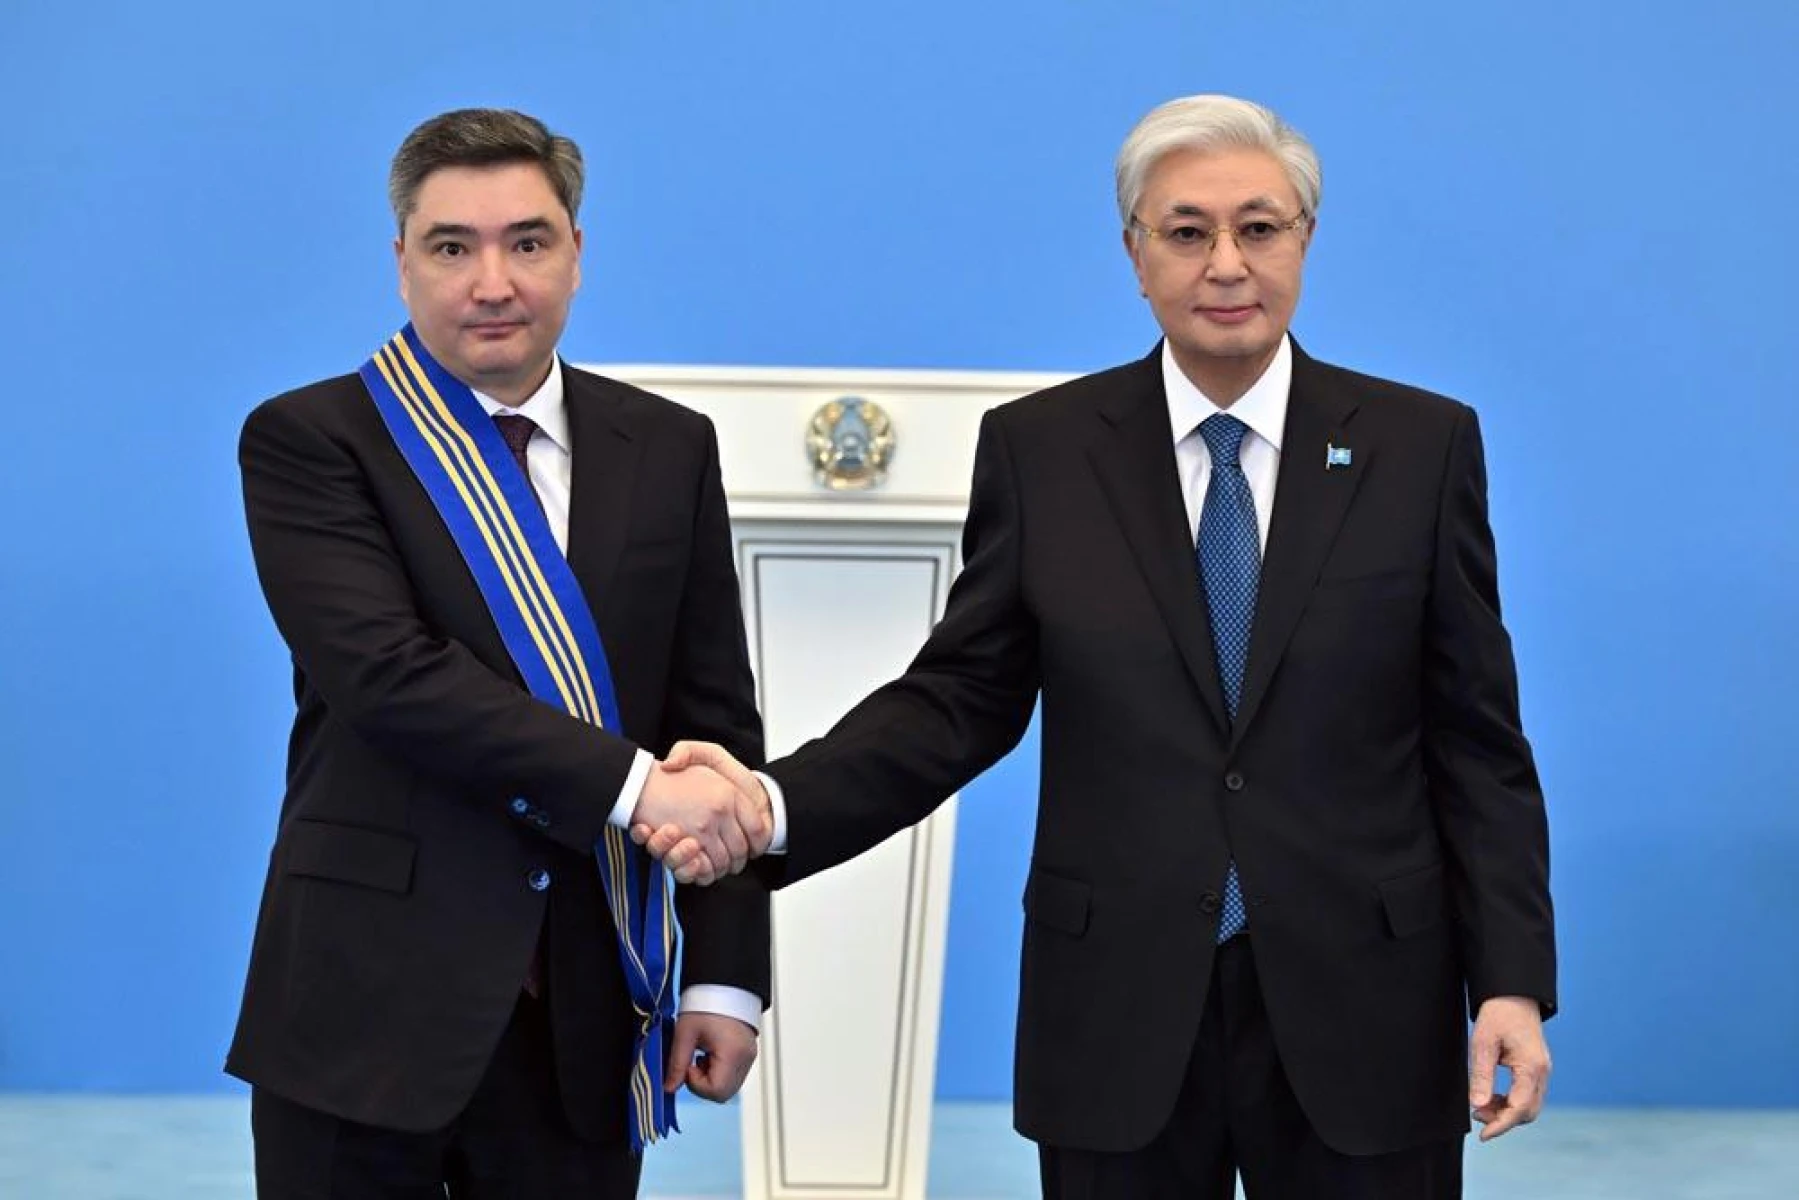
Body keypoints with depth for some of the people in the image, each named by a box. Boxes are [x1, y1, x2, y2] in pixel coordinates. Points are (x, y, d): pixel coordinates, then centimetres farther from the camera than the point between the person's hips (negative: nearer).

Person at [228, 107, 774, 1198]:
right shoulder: (309, 442, -3)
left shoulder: (669, 449, 8)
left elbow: (715, 720, 7)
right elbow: (387, 672, -17)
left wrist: (729, 971, 1)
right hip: (369, 1004, -3)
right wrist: (631, 782, -22)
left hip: (587, 1015, 3)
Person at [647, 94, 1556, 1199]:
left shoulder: (1423, 444, 0)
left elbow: (1476, 740, 1)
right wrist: (777, 804, -14)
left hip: (1358, 1004, 0)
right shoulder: (1038, 448, 1)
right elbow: (963, 697, 2)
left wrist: (1513, 980, -5)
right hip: (1117, 1008, 0)